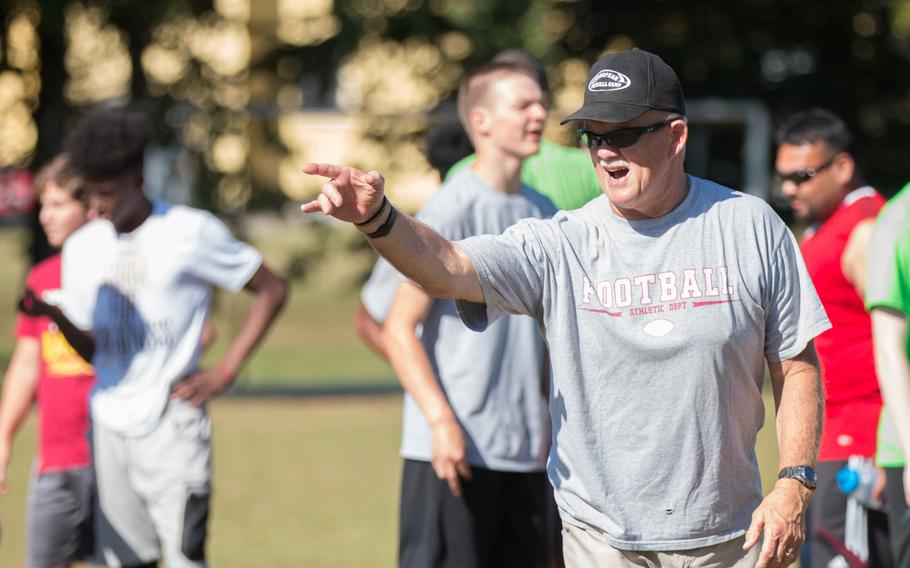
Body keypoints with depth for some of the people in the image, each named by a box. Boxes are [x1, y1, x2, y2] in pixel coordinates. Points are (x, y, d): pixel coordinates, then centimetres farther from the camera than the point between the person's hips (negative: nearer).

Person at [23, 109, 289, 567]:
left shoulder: (190, 233, -6)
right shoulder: (82, 249, 10)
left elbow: (272, 290, 0)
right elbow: (93, 349, 14)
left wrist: (224, 373, -6)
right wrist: (57, 317, -8)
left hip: (171, 424, -5)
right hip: (110, 426, 5)